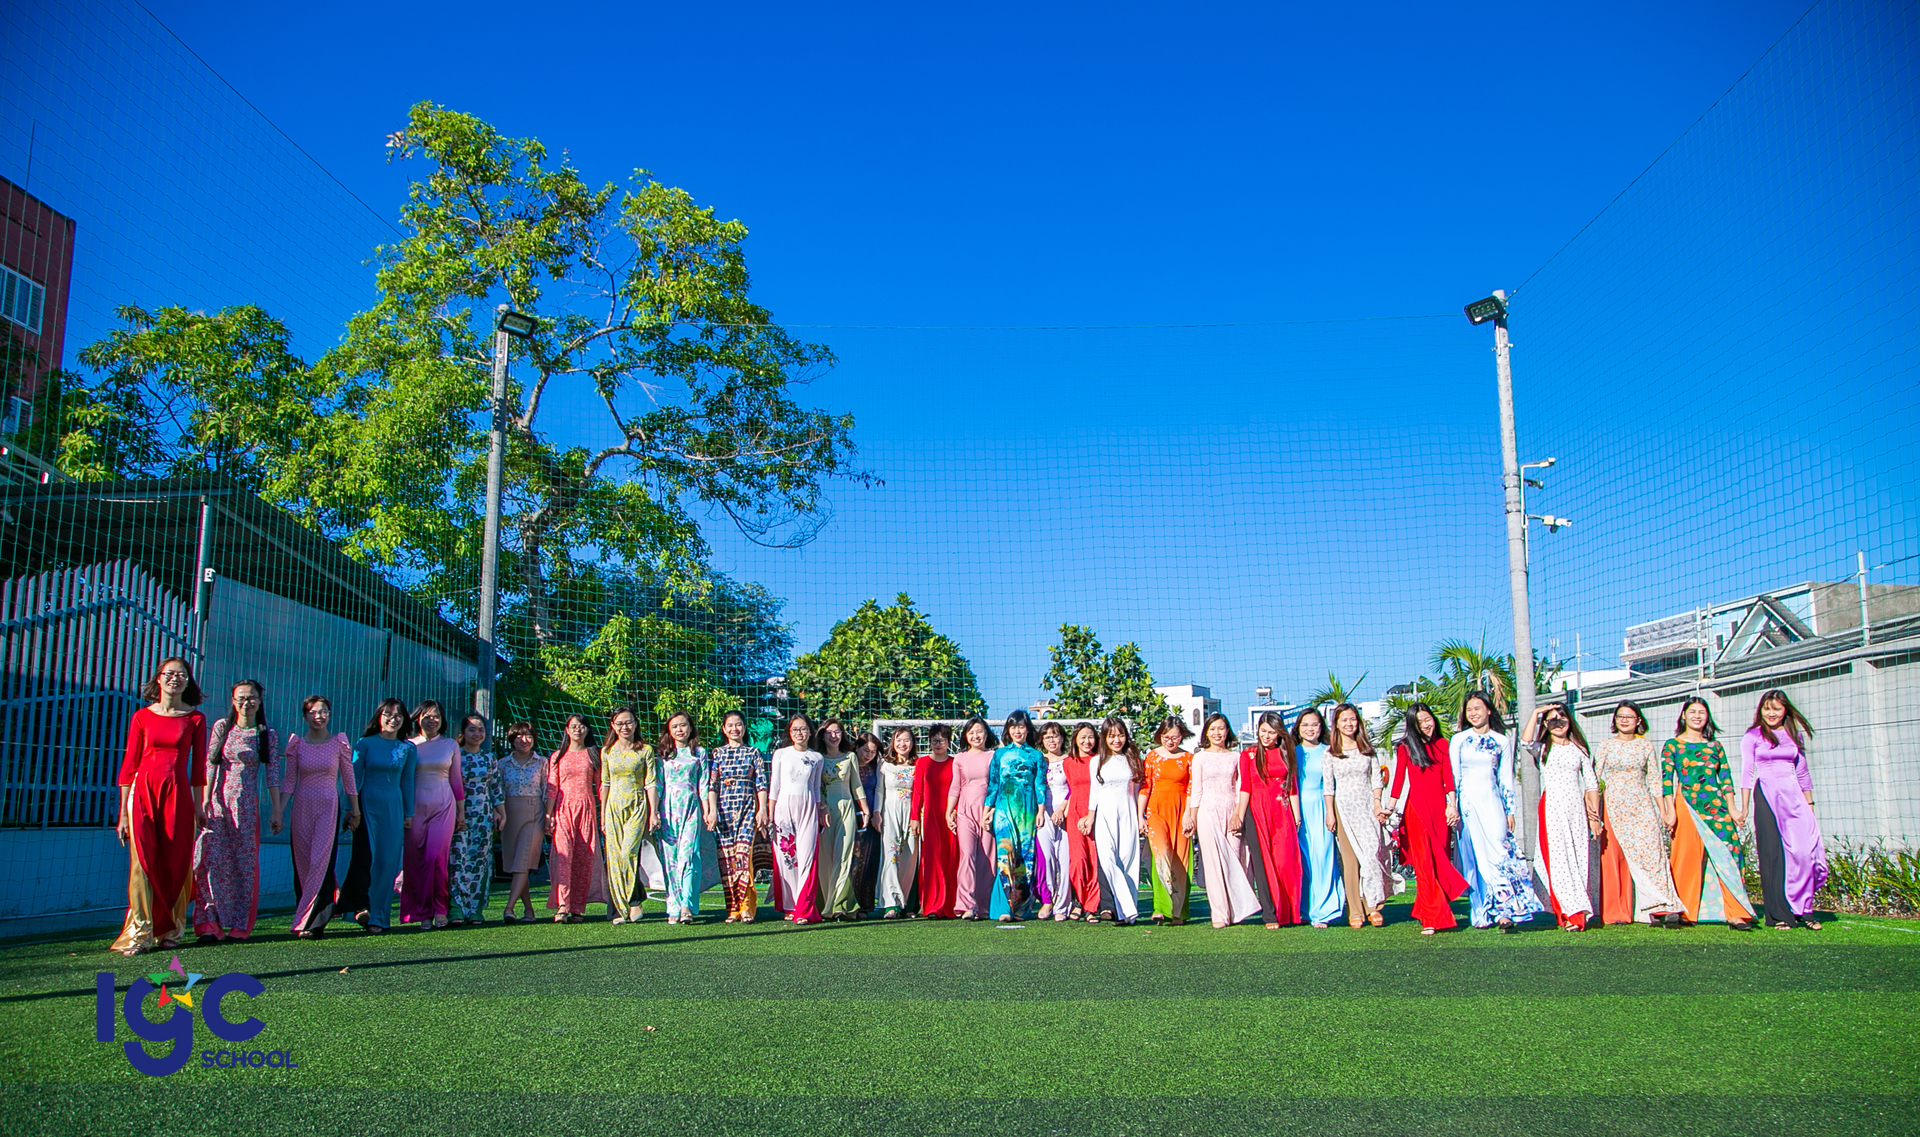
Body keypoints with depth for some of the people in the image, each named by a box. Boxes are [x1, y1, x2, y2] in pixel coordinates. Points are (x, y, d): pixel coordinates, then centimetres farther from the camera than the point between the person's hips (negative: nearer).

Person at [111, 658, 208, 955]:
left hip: (178, 795, 1)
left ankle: (169, 931, 11)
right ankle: (139, 934, -6)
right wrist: (123, 812, 2)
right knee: (144, 861, -9)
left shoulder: (195, 719, 8)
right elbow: (129, 765, 6)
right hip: (143, 791, 0)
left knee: (175, 864, 0)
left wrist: (199, 806, 7)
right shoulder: (142, 716, 7)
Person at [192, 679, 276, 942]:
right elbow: (210, 766, 1)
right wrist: (205, 801, -8)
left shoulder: (267, 735, 4)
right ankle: (210, 922, -5)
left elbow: (272, 775, 4)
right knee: (210, 858, -10)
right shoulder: (221, 727, 5)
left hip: (247, 805, 0)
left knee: (244, 863, 1)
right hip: (218, 802, 0)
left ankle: (240, 925, 9)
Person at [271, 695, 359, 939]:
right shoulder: (297, 743, 6)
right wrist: (278, 811, -5)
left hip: (328, 807, -2)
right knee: (301, 864, 3)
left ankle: (313, 923, -11)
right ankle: (309, 918, 13)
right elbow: (289, 781, 5)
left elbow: (348, 780, 7)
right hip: (301, 808, 2)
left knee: (321, 862, -11)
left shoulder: (339, 743, 2)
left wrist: (355, 811, 9)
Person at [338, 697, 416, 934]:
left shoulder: (407, 748, 8)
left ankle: (378, 918, 7)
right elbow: (354, 778, 1)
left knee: (388, 862, 1)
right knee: (366, 855, -15)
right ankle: (360, 906, -3)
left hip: (393, 807, 2)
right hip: (367, 805, -2)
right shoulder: (365, 744, 1)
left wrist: (409, 814, 10)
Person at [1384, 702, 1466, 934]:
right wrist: (1391, 809, -3)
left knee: (1440, 861, 2)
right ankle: (1430, 919, -12)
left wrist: (1452, 804, -5)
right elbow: (1398, 779, 3)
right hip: (1416, 808, -3)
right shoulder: (1405, 747, 5)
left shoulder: (1443, 744, 12)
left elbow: (1448, 776, 7)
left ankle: (1431, 912, 12)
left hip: (1439, 807, 3)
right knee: (1424, 862, -9)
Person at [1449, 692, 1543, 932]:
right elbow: (1452, 777, 6)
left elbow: (1506, 779, 10)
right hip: (1467, 803, 0)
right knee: (1473, 857, -1)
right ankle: (1480, 913, 3)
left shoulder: (1502, 742, 9)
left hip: (1492, 803, 0)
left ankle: (1503, 911, -14)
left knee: (1498, 852, -11)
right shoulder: (1458, 740, 7)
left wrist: (1511, 810, 5)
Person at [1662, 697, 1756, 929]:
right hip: (1687, 806, -3)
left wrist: (1732, 809, 3)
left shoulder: (1715, 746, 15)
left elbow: (1726, 779, 12)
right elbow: (1666, 780, -2)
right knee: (1688, 857, -2)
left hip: (1716, 806, 3)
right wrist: (1670, 811, -9)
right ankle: (1686, 912, 7)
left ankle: (1736, 913, -9)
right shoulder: (1672, 745, 5)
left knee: (1727, 854, -8)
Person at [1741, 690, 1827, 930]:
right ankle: (1778, 914, -2)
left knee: (1804, 850, -8)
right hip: (1766, 796, -3)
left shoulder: (1795, 735, 14)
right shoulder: (1753, 737, 4)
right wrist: (1744, 807, -6)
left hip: (1793, 795, 3)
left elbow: (1803, 772, 18)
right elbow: (1747, 772, 0)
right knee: (1772, 854, -4)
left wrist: (1809, 803, 14)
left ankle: (1802, 910, 2)